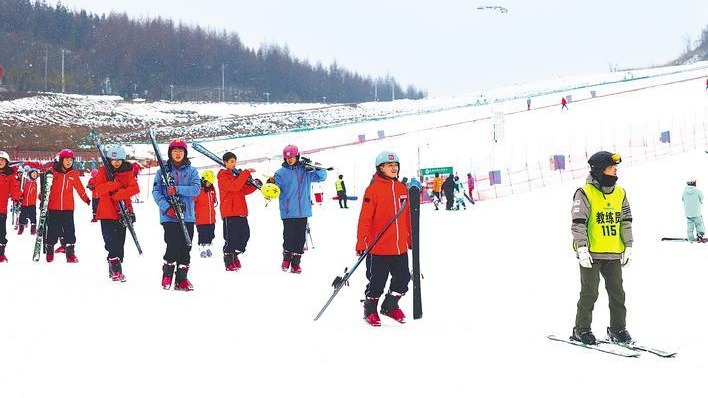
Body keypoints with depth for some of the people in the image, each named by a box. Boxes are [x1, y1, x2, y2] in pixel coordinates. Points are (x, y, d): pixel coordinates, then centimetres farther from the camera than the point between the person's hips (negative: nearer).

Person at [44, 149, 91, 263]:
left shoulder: (73, 174, 5)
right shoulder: (52, 172, -4)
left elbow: (80, 188, 18)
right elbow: (45, 187, 2)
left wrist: (87, 200, 26)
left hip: (68, 207, 1)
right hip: (53, 207, -1)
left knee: (69, 230, -3)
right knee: (52, 230, 7)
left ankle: (70, 253, 2)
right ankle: (49, 252, 22)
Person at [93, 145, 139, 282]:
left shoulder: (128, 172, 8)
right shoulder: (103, 171, 3)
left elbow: (135, 188, -5)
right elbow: (99, 188, -11)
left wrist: (120, 194, -18)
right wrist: (116, 185, -19)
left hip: (122, 212, 2)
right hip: (107, 213, -2)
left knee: (120, 242, 5)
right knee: (111, 241, -12)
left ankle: (114, 270, 13)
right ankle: (116, 269, -14)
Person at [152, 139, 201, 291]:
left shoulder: (191, 171, 8)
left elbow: (196, 189, -6)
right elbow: (156, 192, 2)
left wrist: (177, 189, -18)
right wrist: (166, 207, -13)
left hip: (187, 215, 2)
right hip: (169, 216, -2)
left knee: (185, 247, 2)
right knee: (173, 245, -14)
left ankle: (181, 279, 12)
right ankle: (167, 274, 5)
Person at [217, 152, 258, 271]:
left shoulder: (237, 174, 20)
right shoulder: (223, 175, -4)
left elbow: (245, 190, 15)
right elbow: (234, 186, -21)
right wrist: (246, 173, -21)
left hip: (241, 211, 8)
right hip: (229, 212, -8)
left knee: (245, 235, 7)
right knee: (231, 237, -6)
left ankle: (235, 255, 23)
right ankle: (228, 262, 2)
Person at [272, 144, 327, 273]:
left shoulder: (305, 171, 7)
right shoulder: (281, 173, 3)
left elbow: (322, 176, 8)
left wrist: (315, 169, -10)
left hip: (303, 211, 2)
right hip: (288, 212, -2)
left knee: (300, 238, 4)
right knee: (289, 236, -8)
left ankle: (296, 262, 14)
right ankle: (287, 258, 16)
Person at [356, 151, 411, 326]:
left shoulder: (402, 188, 9)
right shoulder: (373, 189, -9)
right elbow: (365, 218, -10)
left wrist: (411, 239, 20)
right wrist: (361, 243, -13)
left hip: (400, 247, 6)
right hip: (379, 248, -5)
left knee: (403, 279, 10)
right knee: (377, 282, 3)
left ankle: (390, 306, 31)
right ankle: (370, 310, 23)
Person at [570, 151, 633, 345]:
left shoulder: (620, 194, 10)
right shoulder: (585, 193, -8)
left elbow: (626, 222, 15)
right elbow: (578, 223, -10)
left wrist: (628, 247, 10)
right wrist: (582, 248, -16)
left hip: (614, 254, 5)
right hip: (591, 253, -5)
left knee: (617, 292, 8)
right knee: (589, 292, 0)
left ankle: (618, 329, 19)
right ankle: (581, 330, 11)